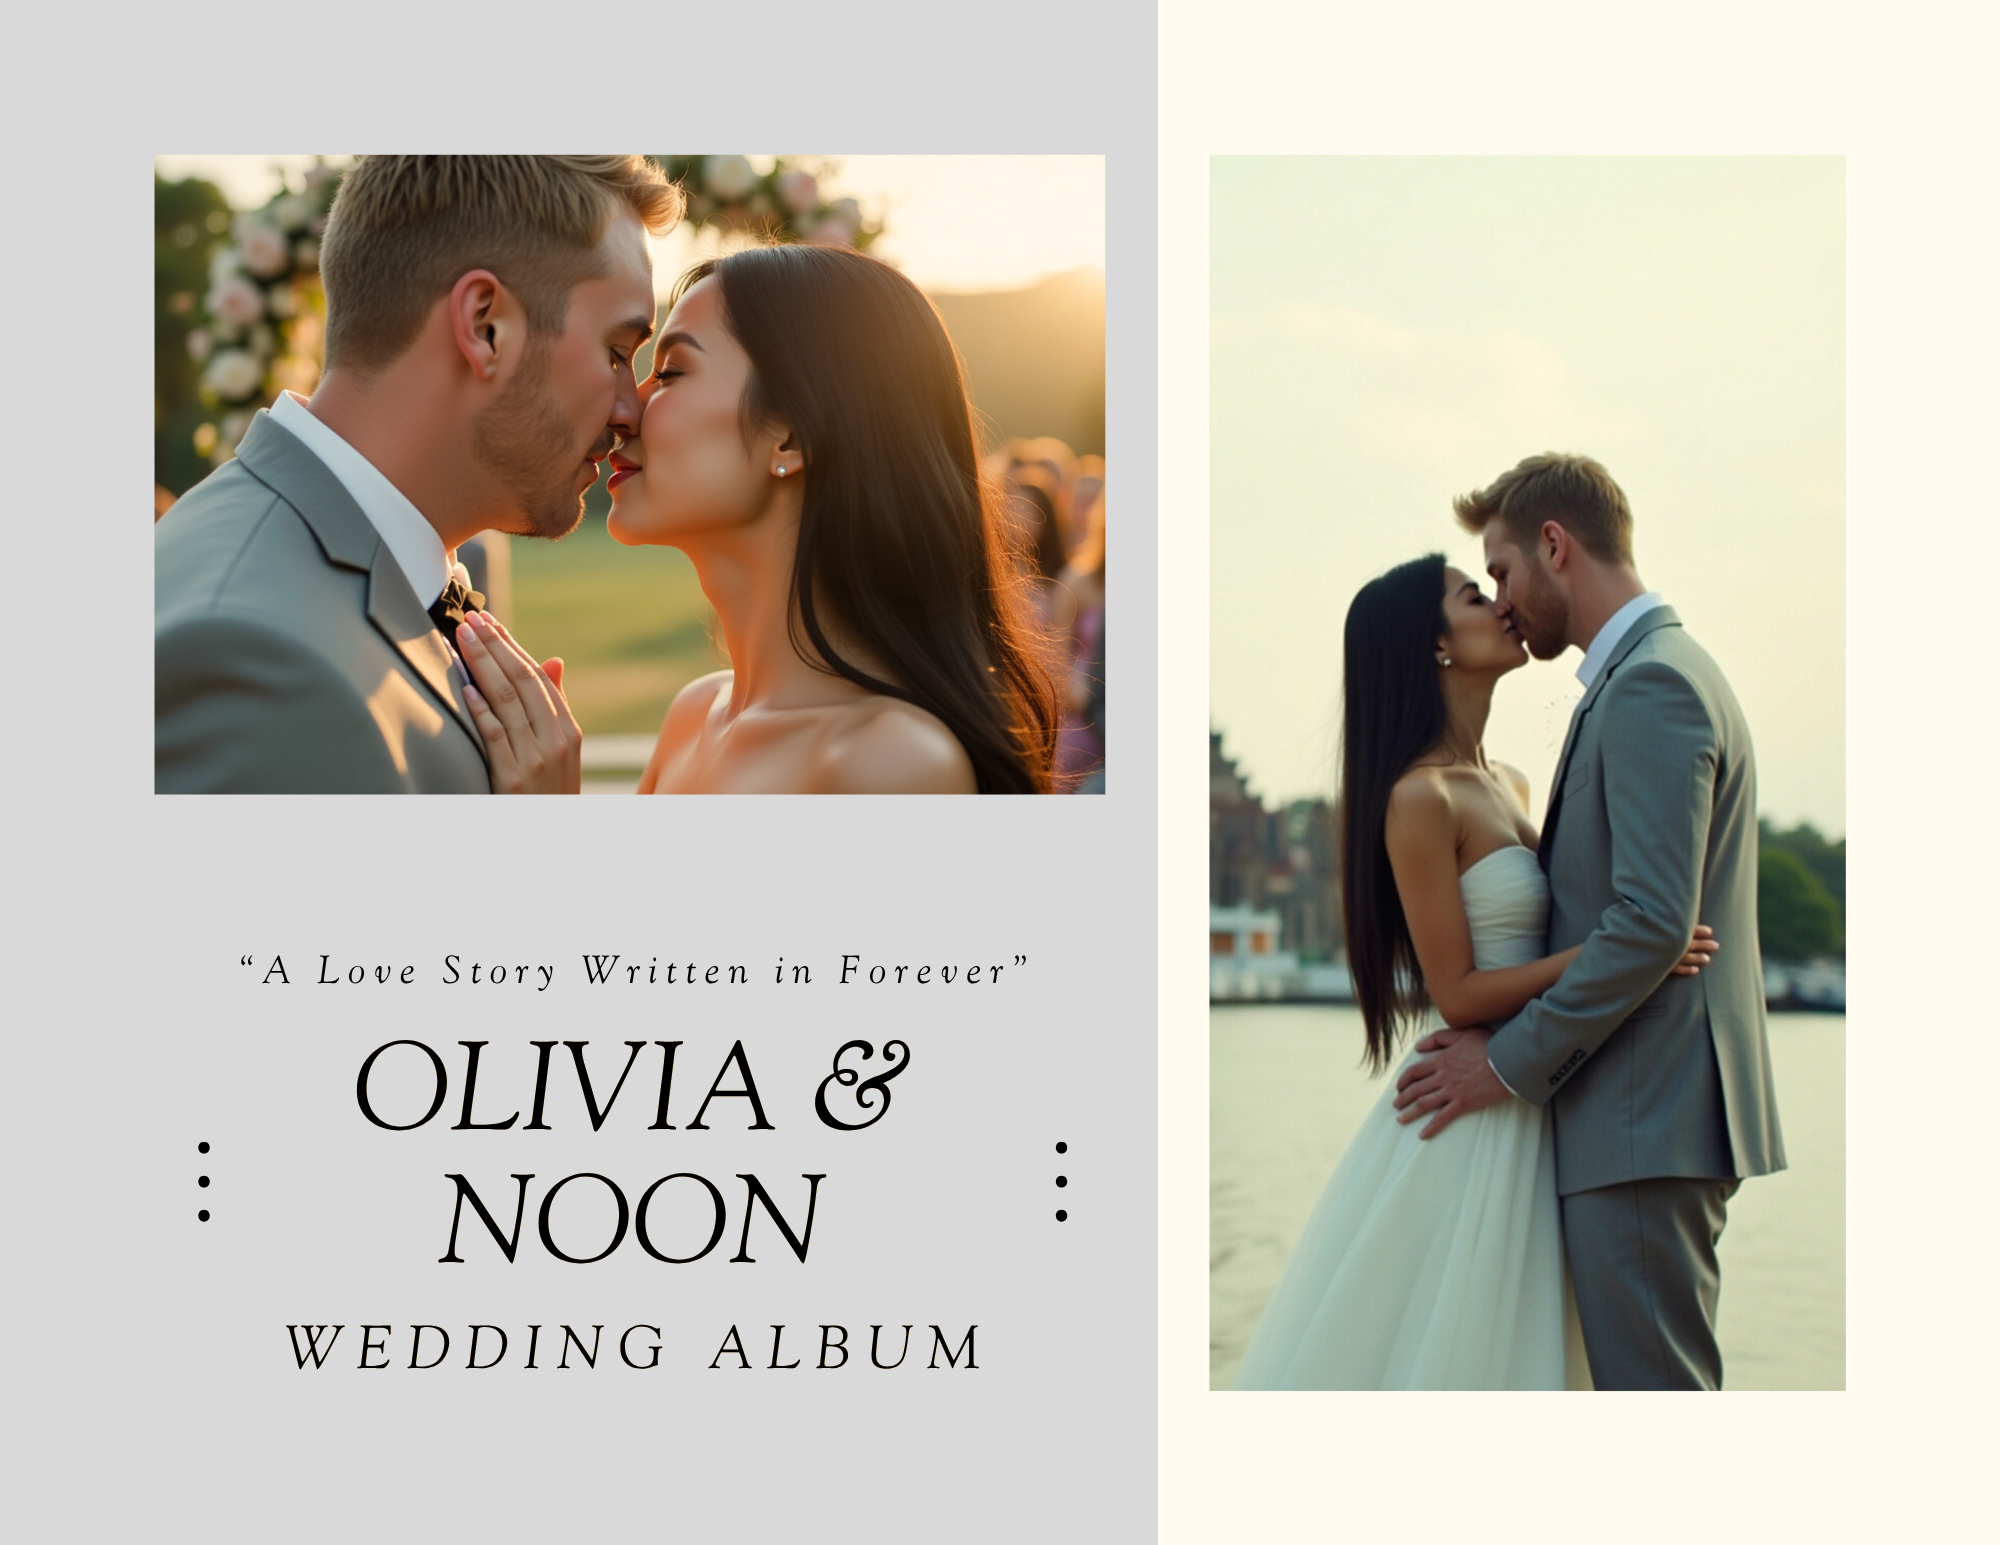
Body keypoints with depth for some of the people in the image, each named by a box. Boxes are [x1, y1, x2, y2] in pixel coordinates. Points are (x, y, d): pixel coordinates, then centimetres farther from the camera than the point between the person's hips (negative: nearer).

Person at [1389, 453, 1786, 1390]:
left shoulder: (1650, 685, -13)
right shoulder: (1663, 674, 20)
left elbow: (1651, 921, -21)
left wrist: (1512, 1062, -14)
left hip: (1645, 1122, -11)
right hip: (1657, 1112, 11)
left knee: (1651, 1382, -8)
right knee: (1656, 1380, 13)